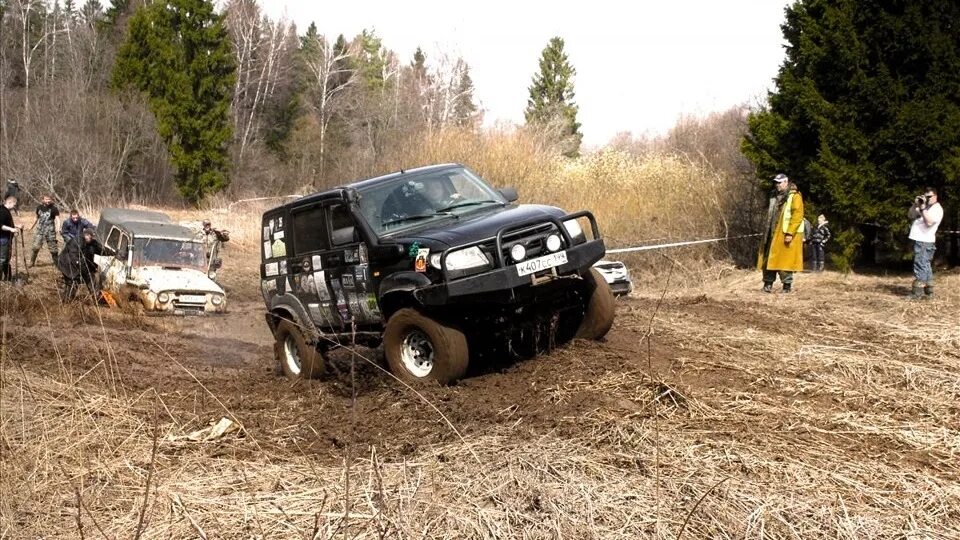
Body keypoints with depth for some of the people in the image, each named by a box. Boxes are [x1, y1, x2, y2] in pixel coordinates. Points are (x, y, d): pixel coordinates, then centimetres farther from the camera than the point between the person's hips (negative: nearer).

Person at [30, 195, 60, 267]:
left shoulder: (53, 208, -7)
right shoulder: (39, 207, 5)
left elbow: (57, 218, -13)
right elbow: (37, 218, 20)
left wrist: (58, 228, -29)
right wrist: (32, 226, 28)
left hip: (50, 231, -3)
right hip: (40, 230, 3)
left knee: (53, 247, 2)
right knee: (36, 247, -7)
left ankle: (56, 263, 14)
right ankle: (32, 262, 3)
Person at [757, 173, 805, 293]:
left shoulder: (794, 196, -7)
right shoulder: (776, 197, 18)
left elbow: (797, 216, -15)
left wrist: (790, 233, -21)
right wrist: (767, 232, 19)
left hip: (786, 235, -8)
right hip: (773, 234, 8)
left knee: (784, 260, -5)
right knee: (768, 259, 5)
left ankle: (787, 285, 4)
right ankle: (768, 283, 13)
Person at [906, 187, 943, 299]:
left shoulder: (937, 208, -7)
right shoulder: (923, 206, 21)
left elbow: (929, 222, -22)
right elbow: (910, 215, 15)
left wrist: (922, 208, -22)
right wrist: (915, 205, 0)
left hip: (924, 242, -10)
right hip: (919, 240, 10)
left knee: (920, 266, -11)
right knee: (925, 266, 12)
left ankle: (917, 293, -13)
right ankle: (928, 292, 17)